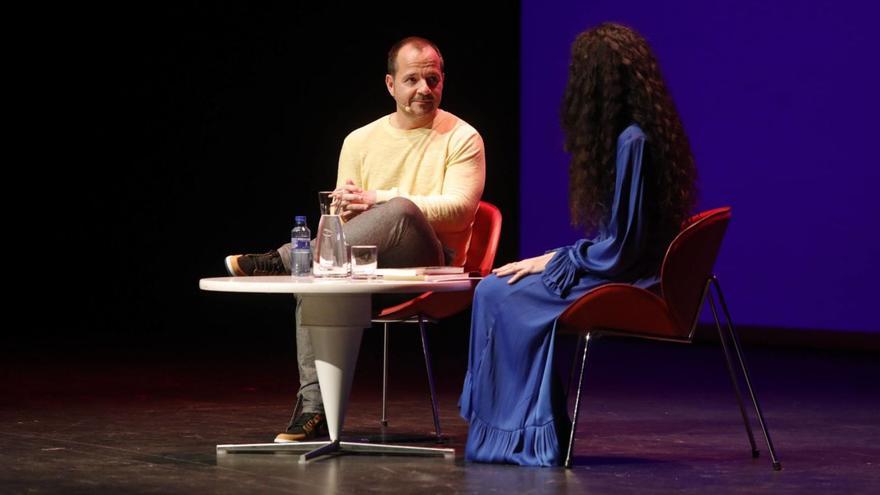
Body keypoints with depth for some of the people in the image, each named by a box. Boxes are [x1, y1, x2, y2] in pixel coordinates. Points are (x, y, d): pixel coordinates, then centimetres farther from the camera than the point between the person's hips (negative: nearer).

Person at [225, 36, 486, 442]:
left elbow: (459, 210, -11)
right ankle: (313, 409, -30)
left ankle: (279, 262, -29)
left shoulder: (461, 138, 3)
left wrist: (377, 200, -19)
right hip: (365, 271, 4)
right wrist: (343, 207, -12)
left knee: (401, 210, -36)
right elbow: (338, 219, 15)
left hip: (430, 267, -4)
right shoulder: (360, 141, 14)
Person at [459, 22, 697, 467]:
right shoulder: (642, 133, 11)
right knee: (499, 288, 8)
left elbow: (619, 246, -21)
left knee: (497, 294, -8)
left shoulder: (631, 141, -20)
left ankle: (521, 433, 2)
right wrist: (556, 260, 11)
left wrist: (552, 262, -8)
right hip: (624, 269, 10)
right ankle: (530, 431, 8)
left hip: (625, 282, -10)